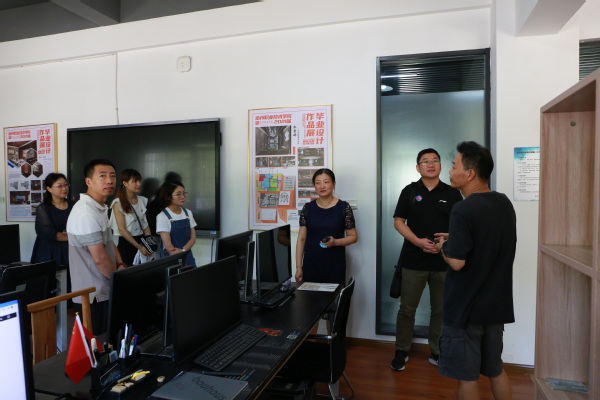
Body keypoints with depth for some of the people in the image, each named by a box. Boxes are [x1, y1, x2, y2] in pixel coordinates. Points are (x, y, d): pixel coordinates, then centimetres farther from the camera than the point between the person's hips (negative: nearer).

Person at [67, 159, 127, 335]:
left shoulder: (100, 208, 9)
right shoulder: (86, 214, -24)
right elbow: (100, 258, -24)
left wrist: (120, 265, 1)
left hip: (103, 291, 9)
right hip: (93, 295, -9)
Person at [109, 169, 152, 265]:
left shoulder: (142, 200, 5)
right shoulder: (118, 203, -10)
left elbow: (145, 225, 9)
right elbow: (122, 229, -14)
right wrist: (139, 247, -17)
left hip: (141, 240, 5)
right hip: (125, 243, -5)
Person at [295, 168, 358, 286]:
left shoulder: (344, 207, -2)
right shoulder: (308, 208, 3)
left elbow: (353, 237, 2)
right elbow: (301, 239, 4)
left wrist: (335, 242, -16)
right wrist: (298, 267, 0)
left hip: (335, 265, -1)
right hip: (310, 264, 1)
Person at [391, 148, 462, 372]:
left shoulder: (452, 194, 5)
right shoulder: (409, 191, 4)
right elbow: (398, 222, 1)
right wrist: (418, 241, -14)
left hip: (444, 261, 1)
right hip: (413, 260, -1)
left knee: (441, 309, 10)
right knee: (407, 308, 6)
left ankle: (438, 352, 26)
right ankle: (402, 351, 20)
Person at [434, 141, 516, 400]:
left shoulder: (464, 210, -23)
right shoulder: (505, 203, 3)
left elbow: (457, 262, -24)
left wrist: (444, 246, -5)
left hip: (466, 308, -8)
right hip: (496, 304, 8)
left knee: (466, 376, 8)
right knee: (496, 370, 22)